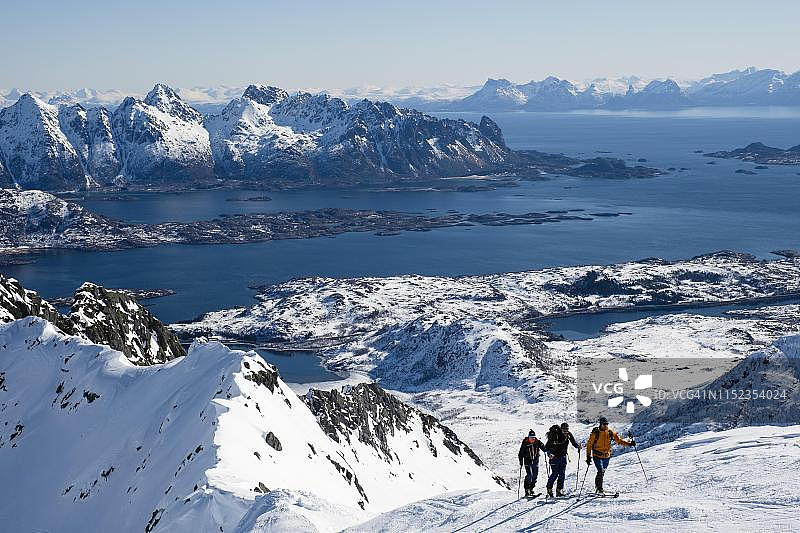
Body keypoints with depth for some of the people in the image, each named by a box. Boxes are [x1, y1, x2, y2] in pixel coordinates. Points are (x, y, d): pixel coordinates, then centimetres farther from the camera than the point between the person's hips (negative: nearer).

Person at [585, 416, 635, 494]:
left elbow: (619, 440, 6)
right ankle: (599, 489, -7)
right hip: (597, 455, -4)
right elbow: (589, 444, -4)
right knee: (600, 471, -16)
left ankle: (597, 485, 31)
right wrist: (588, 456, -8)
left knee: (602, 472, 12)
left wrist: (629, 443, -8)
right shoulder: (595, 432, -9)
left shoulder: (610, 432, 1)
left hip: (606, 456, 4)